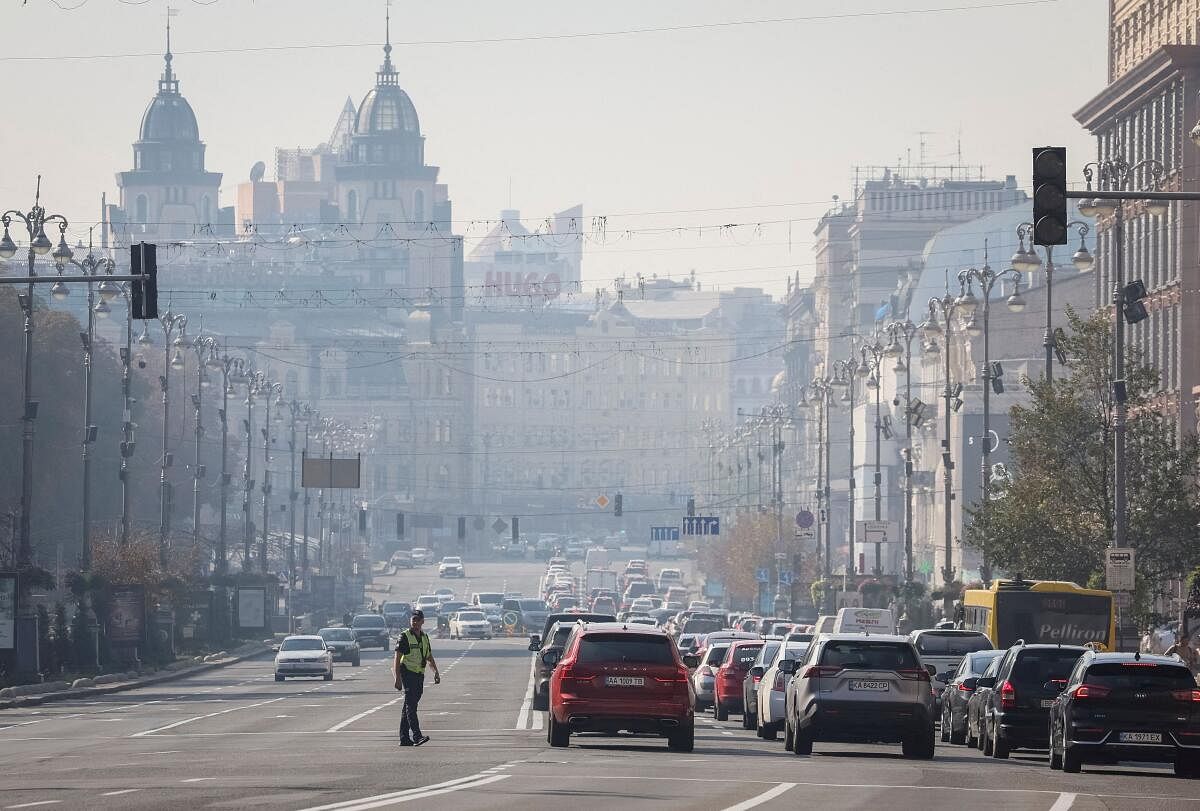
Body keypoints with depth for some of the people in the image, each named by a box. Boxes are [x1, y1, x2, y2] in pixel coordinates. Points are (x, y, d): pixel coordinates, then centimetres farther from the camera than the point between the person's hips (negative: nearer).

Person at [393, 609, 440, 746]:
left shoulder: (424, 637, 14)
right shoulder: (404, 637, -6)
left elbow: (429, 658, 22)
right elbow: (397, 660, -9)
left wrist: (436, 672, 7)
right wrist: (398, 679, -16)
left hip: (419, 675, 7)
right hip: (408, 673, -7)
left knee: (409, 706, 10)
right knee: (411, 705, -15)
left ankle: (404, 738, 12)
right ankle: (416, 736, -25)